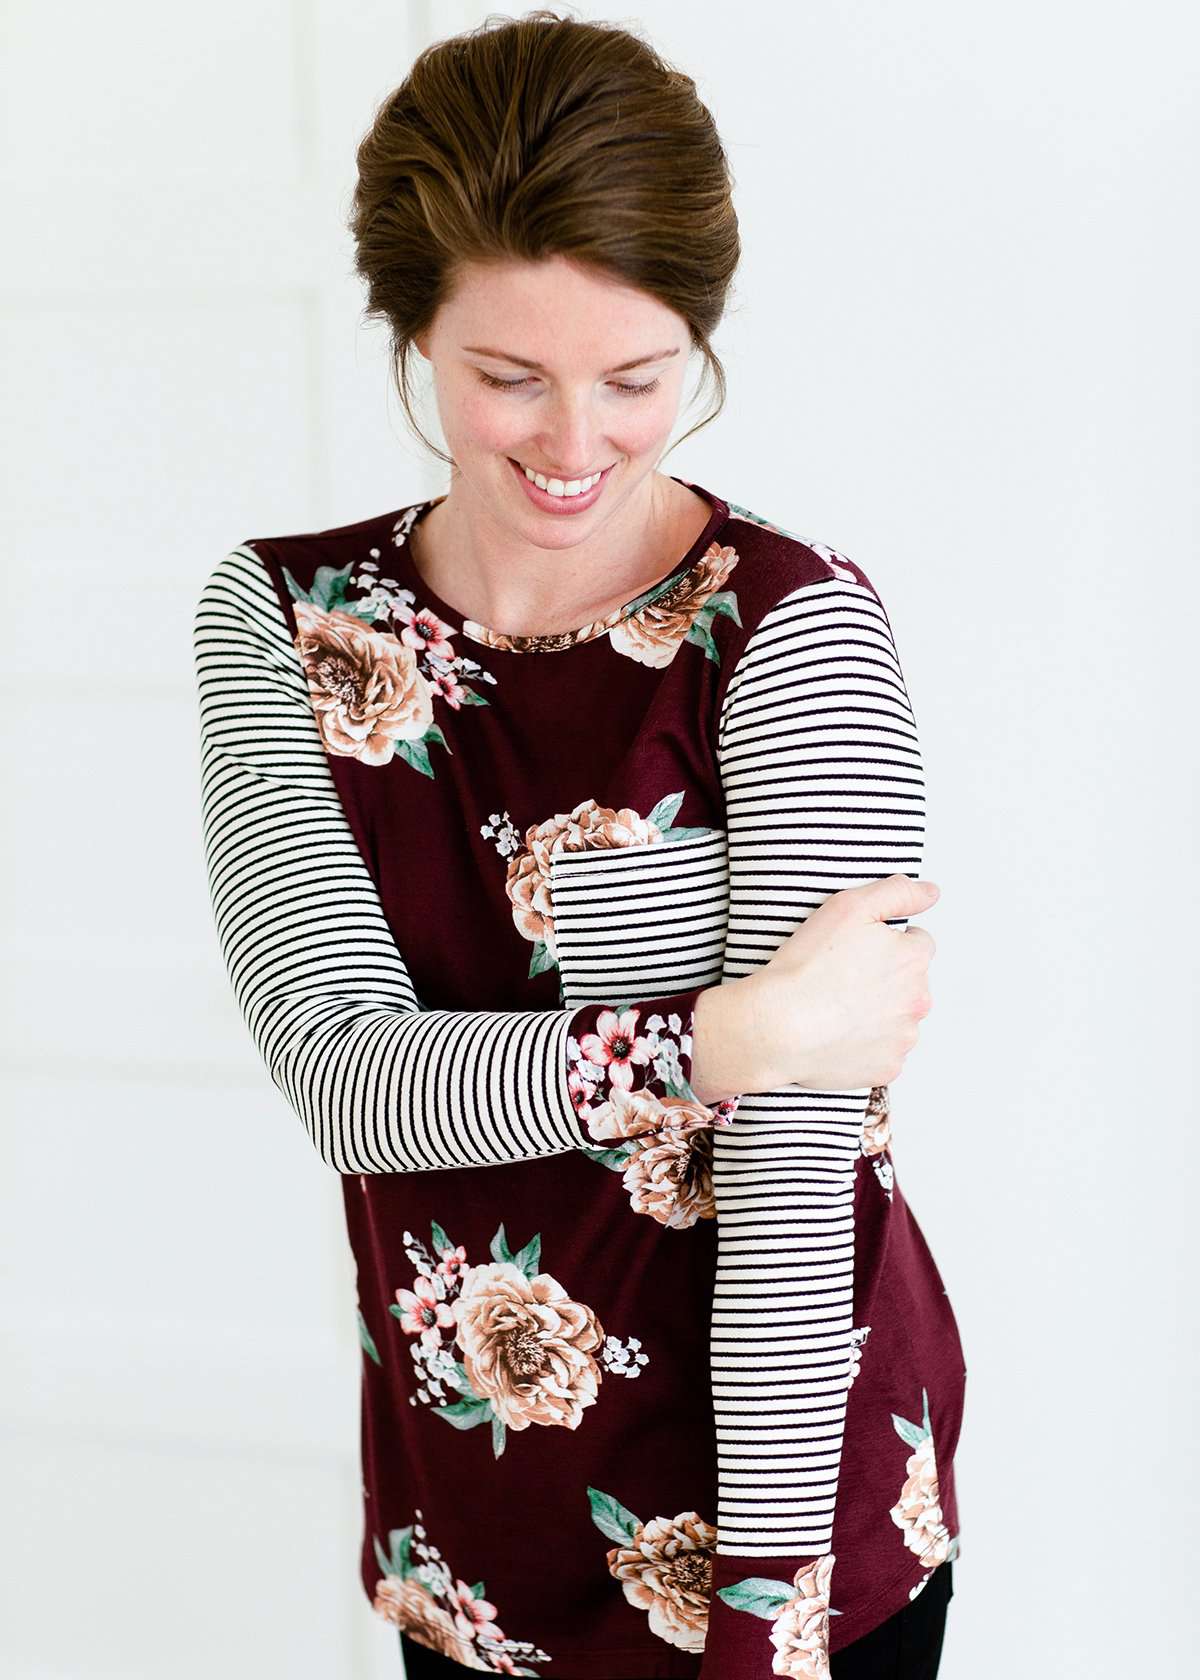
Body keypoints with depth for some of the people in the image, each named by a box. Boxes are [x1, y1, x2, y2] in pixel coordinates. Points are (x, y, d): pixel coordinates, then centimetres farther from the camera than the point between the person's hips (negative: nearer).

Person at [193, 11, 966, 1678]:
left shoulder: (793, 630, -17)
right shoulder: (279, 623, -6)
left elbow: (799, 1162, -19)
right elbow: (342, 1075, -14)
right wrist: (723, 1036, -22)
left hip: (794, 1480, -3)